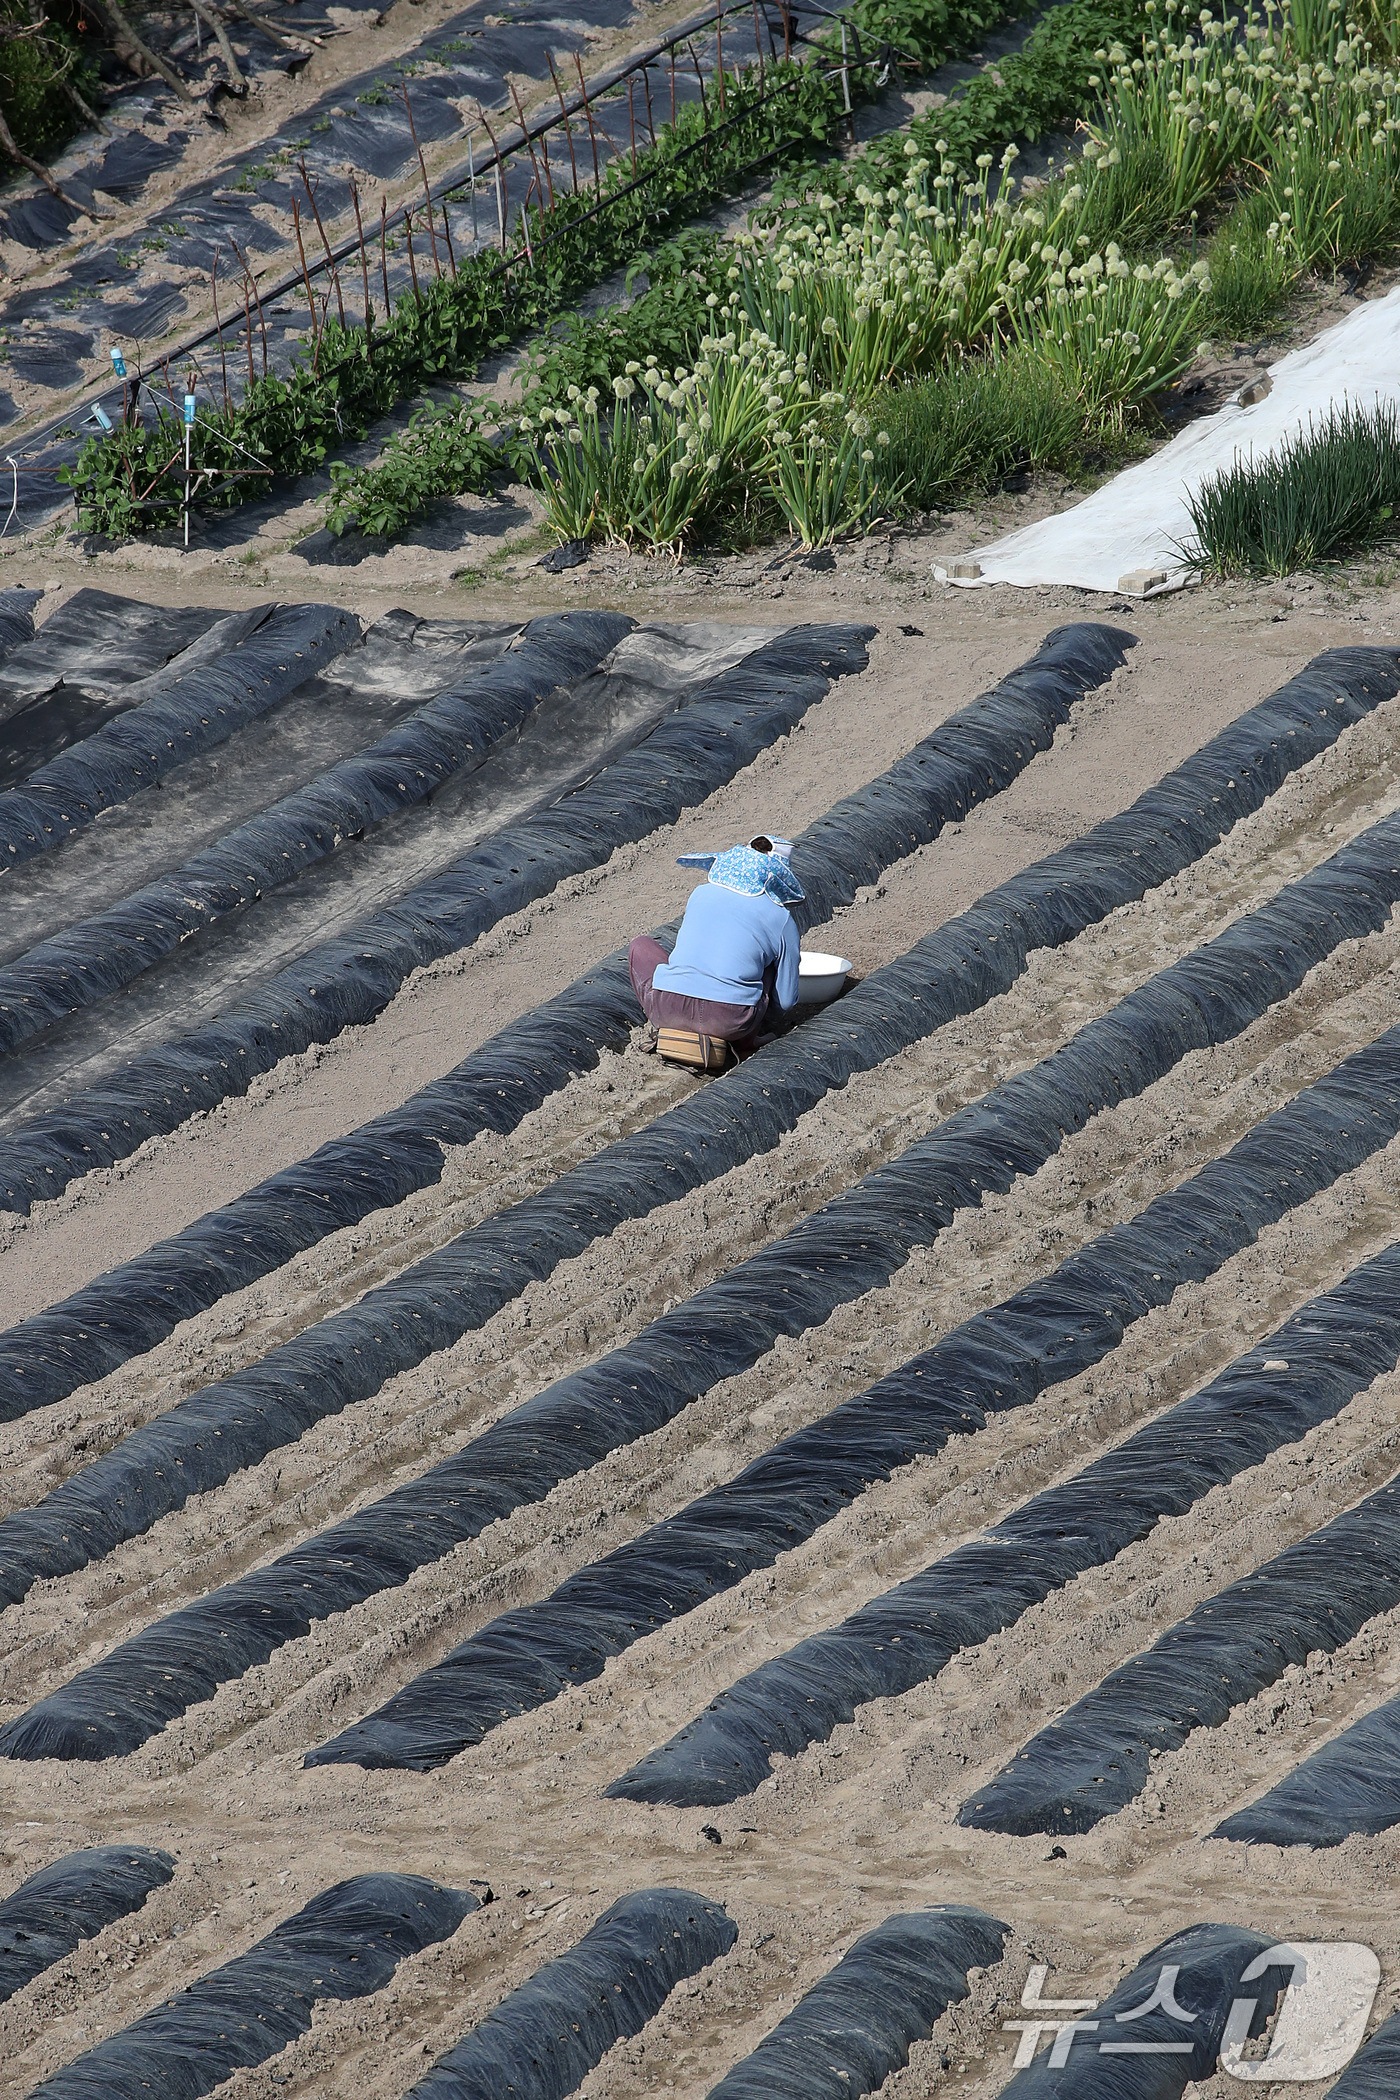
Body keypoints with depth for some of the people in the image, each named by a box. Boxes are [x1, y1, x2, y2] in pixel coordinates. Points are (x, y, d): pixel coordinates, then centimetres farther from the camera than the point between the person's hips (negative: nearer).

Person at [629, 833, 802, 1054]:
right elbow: (786, 1001, 13)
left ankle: (669, 1029, 13)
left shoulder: (700, 894, 18)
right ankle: (743, 1044, 15)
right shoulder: (781, 920, 9)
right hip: (730, 1020, -1)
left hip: (667, 1010, 1)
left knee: (641, 945, 30)